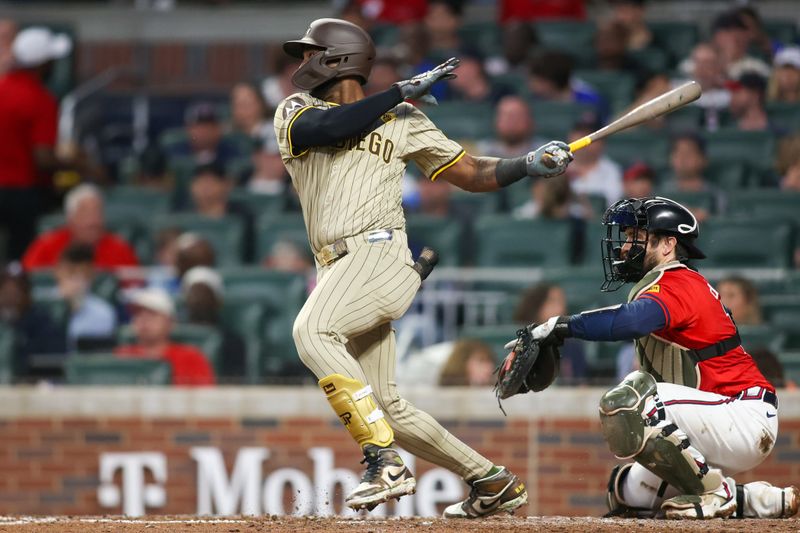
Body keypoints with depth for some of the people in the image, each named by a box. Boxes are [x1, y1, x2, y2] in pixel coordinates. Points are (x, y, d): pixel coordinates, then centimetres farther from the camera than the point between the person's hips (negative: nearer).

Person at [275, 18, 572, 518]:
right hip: (338, 269, 5)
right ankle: (493, 481, 16)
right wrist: (399, 93, -6)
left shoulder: (403, 121, 11)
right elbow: (323, 129, -8)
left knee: (313, 331, -33)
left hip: (379, 252, -5)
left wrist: (527, 164, -2)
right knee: (384, 407, 4)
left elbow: (472, 174, 15)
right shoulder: (295, 112, 17)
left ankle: (386, 463, -37)